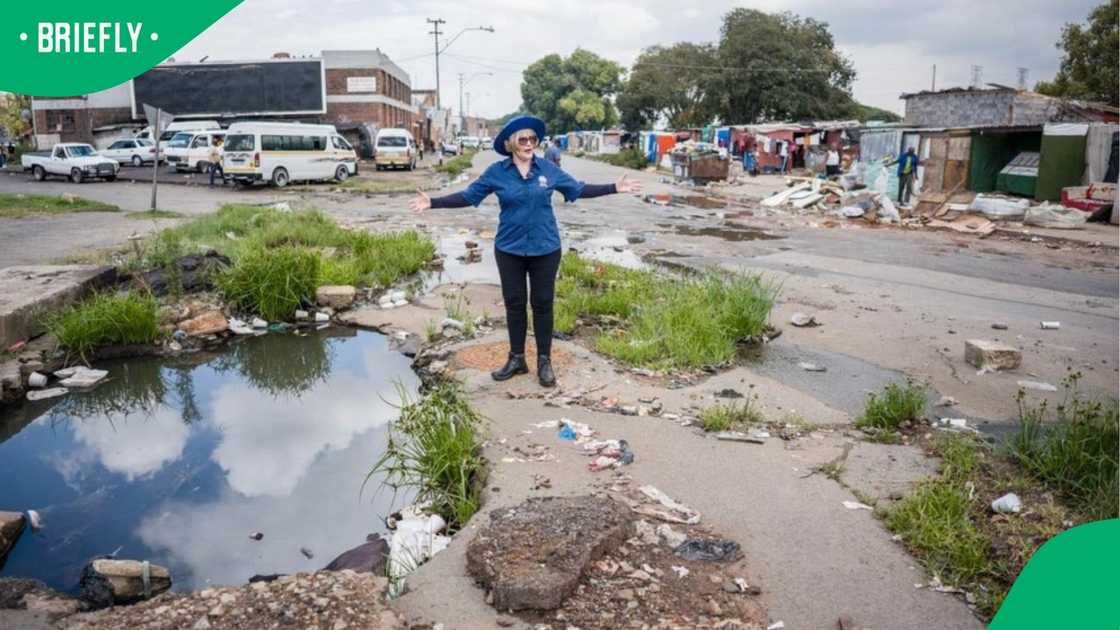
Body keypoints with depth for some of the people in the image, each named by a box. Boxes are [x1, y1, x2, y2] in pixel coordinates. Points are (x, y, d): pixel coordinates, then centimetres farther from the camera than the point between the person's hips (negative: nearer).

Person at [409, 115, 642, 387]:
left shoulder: (548, 169, -2)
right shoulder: (497, 172, -4)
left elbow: (578, 189, 6)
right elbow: (468, 196, 0)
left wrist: (614, 188, 1)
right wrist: (433, 202, -8)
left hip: (545, 249, 0)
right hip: (509, 249, 1)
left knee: (542, 304, 7)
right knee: (514, 304, 10)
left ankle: (545, 361, 19)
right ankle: (516, 358, 24)